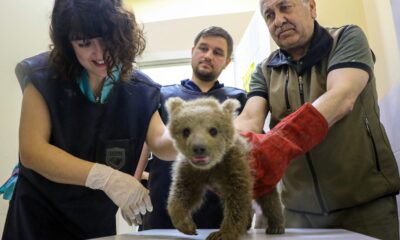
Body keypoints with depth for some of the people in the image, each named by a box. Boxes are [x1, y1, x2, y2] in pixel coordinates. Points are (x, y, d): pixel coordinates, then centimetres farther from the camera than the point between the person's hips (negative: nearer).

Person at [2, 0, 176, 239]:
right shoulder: (43, 77, -15)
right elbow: (31, 151, -24)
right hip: (40, 214, -3)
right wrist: (104, 176, -37)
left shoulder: (139, 90, -8)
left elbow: (160, 141, -22)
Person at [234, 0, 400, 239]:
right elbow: (249, 120, -11)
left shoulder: (348, 39, -4)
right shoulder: (265, 72, 5)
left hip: (365, 201, -3)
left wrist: (280, 143, -38)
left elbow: (341, 98, -22)